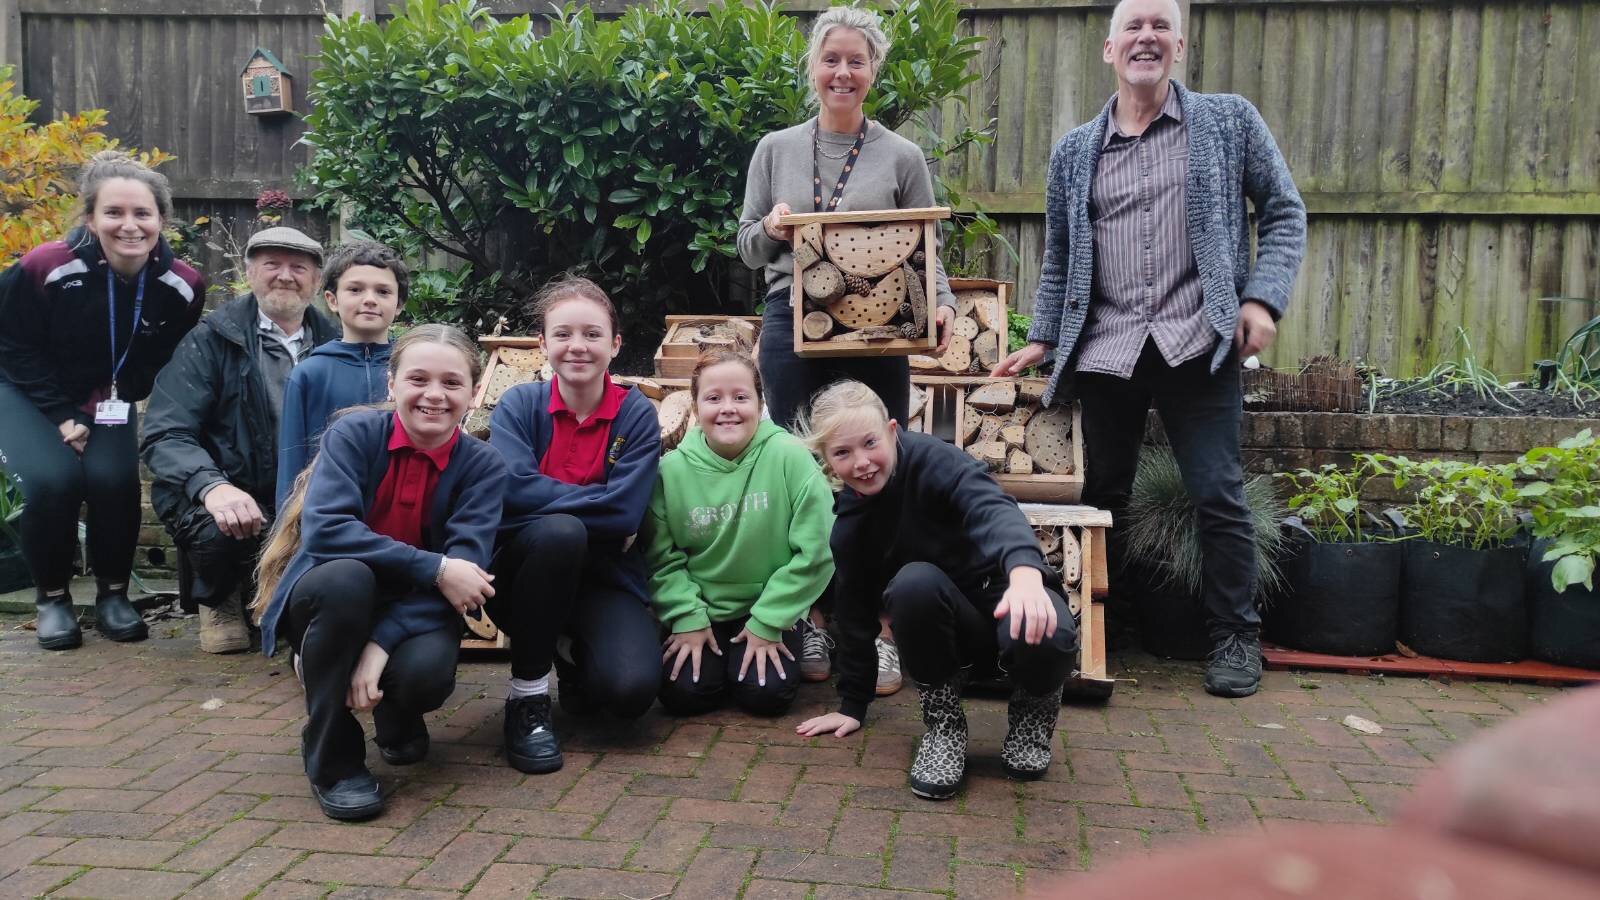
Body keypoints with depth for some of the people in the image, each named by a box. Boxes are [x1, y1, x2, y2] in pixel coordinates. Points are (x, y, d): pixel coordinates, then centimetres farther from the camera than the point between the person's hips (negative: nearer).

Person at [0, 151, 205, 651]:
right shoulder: (44, 268, -26)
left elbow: (167, 362, -3)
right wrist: (62, 415, -19)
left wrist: (114, 403, -15)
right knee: (52, 478, -24)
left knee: (114, 477, -22)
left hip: (106, 404, 2)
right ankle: (52, 597, -1)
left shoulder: (182, 286, -18)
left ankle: (113, 593, 1)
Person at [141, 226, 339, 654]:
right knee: (221, 532, -35)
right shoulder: (210, 340, -1)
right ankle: (220, 599, 5)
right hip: (225, 499, -3)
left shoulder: (332, 343, 9)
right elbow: (165, 436, -10)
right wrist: (212, 486, -31)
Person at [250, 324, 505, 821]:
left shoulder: (482, 464, -10)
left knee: (426, 671, -33)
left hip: (415, 612, 1)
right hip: (330, 600, 0)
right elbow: (324, 529, -27)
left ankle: (397, 717, 9)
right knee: (345, 579, -36)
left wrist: (382, 641, -32)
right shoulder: (353, 434, -13)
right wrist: (433, 568, -33)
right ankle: (333, 758, -14)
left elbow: (465, 569, -20)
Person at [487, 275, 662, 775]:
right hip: (523, 572, 0)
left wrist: (549, 498, -15)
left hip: (605, 576, 1)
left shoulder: (637, 414, -5)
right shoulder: (518, 405, -4)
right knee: (559, 532, -36)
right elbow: (514, 487, -22)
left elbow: (626, 511, -17)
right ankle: (526, 697, -16)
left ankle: (574, 655, 15)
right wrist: (592, 504, -17)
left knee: (632, 688, -26)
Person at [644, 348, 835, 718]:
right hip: (702, 609, 2)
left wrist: (768, 622, -13)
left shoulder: (789, 456, -16)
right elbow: (662, 557, -4)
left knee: (765, 693, -19)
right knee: (684, 692, -15)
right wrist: (687, 618, -14)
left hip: (769, 607, -1)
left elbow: (815, 551, -15)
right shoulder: (672, 469, -9)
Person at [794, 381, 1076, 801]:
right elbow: (856, 612, 5)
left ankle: (1032, 711, 0)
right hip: (949, 631, 3)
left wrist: (1025, 571, -61)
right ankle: (943, 723, -11)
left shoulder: (933, 460, -19)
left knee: (1046, 637, -38)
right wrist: (852, 705, 8)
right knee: (913, 582, -32)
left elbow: (993, 509, -39)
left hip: (1015, 596, -2)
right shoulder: (849, 522, -5)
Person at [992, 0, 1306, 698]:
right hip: (1105, 349, 2)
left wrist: (1264, 300, -6)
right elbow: (1058, 259, 18)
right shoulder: (1073, 152, 13)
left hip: (1198, 342, -2)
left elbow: (1283, 214, 7)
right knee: (1100, 496, 9)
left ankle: (1236, 637, 15)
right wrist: (1042, 338, 9)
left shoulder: (1230, 121, 7)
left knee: (1218, 496, -1)